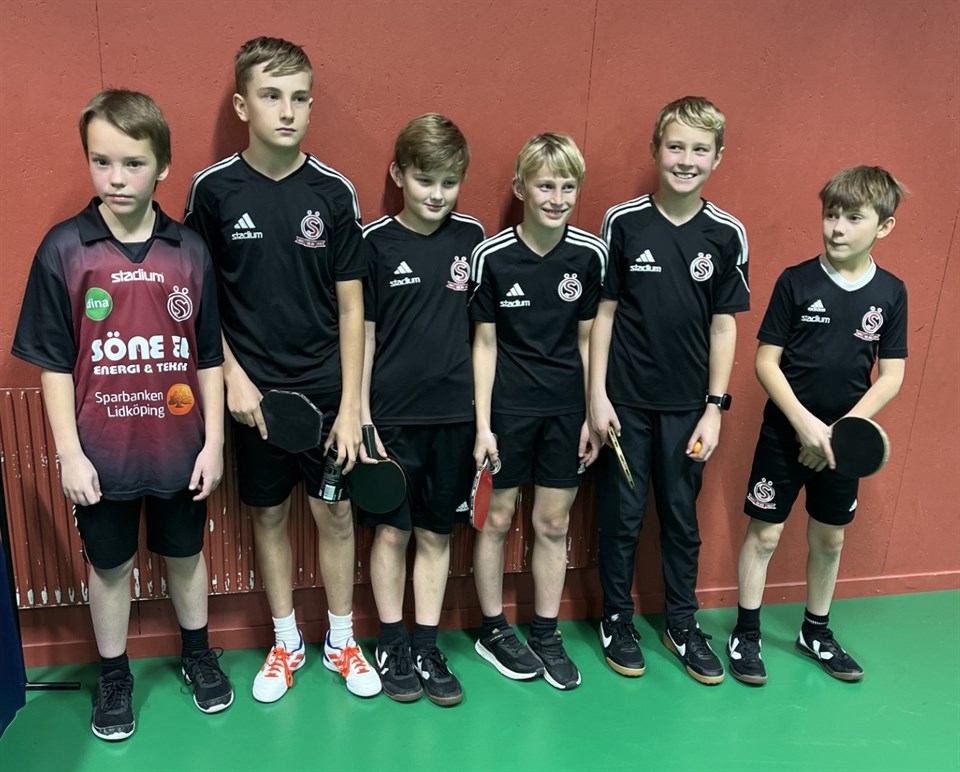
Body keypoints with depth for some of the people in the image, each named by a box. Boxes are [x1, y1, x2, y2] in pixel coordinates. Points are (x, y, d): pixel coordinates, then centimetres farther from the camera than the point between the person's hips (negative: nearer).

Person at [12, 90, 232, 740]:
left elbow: (209, 358, 0)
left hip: (180, 451, 1)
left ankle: (198, 653, 43)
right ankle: (114, 675, 39)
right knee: (110, 564, 17)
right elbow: (55, 364, -5)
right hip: (102, 455, -1)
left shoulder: (190, 251, -5)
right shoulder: (64, 249, -9)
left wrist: (214, 442, -1)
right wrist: (70, 453, -7)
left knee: (185, 553, 19)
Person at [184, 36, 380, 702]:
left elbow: (350, 304, -3)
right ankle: (286, 643, 33)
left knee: (336, 516, 9)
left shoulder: (334, 192, -5)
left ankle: (342, 641, 30)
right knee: (269, 515, 13)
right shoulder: (214, 190, -5)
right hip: (254, 392, 0)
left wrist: (351, 404, -6)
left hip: (326, 389, 0)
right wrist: (233, 377, -7)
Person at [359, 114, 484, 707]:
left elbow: (482, 327, 7)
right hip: (392, 413, -2)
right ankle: (393, 646, 26)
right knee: (391, 531, 9)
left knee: (437, 533, 12)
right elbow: (363, 336, -3)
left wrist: (485, 410, 4)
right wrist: (362, 419, -7)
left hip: (455, 413, 3)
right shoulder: (375, 243, -5)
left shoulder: (473, 238, 2)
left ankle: (428, 649, 25)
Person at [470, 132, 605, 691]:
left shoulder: (591, 254, -3)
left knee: (554, 524, 11)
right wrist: (482, 426, -8)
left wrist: (593, 415, 3)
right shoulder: (492, 256, -10)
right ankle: (494, 631, 29)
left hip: (566, 409, 3)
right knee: (497, 520, 9)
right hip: (507, 407, -2)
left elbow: (587, 339, 4)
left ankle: (546, 635, 28)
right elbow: (485, 344, -6)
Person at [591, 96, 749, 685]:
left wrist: (715, 407, -1)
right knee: (623, 514, 9)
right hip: (626, 399, -1)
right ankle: (618, 619, 29)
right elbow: (604, 311, -3)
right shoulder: (623, 222, -5)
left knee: (682, 516, 14)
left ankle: (683, 623, 32)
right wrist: (597, 394, -5)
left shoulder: (727, 234, -2)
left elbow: (724, 325, 2)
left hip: (688, 405, 2)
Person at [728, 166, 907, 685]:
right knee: (764, 533, 4)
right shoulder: (796, 281, -10)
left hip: (844, 440, 3)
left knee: (829, 538, 15)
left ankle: (816, 632, 35)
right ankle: (746, 633, 21)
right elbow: (766, 362, -9)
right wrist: (805, 423, -18)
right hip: (784, 433, -3)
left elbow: (891, 376, -1)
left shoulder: (891, 292, -3)